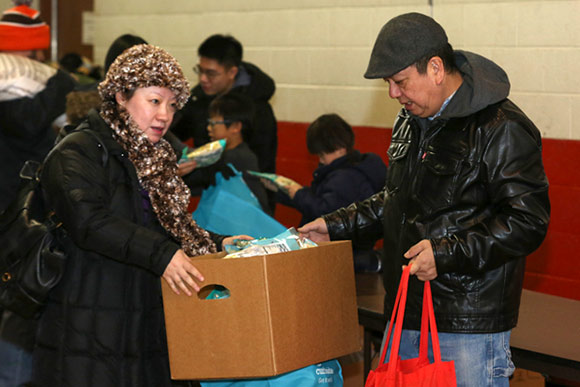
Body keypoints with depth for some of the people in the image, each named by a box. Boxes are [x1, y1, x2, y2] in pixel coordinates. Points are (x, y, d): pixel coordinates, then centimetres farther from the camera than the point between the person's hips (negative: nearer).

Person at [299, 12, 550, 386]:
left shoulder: (502, 128, -15)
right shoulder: (411, 121, 13)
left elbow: (527, 222, -19)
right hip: (408, 314, 8)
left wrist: (446, 253, -23)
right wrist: (337, 226, 17)